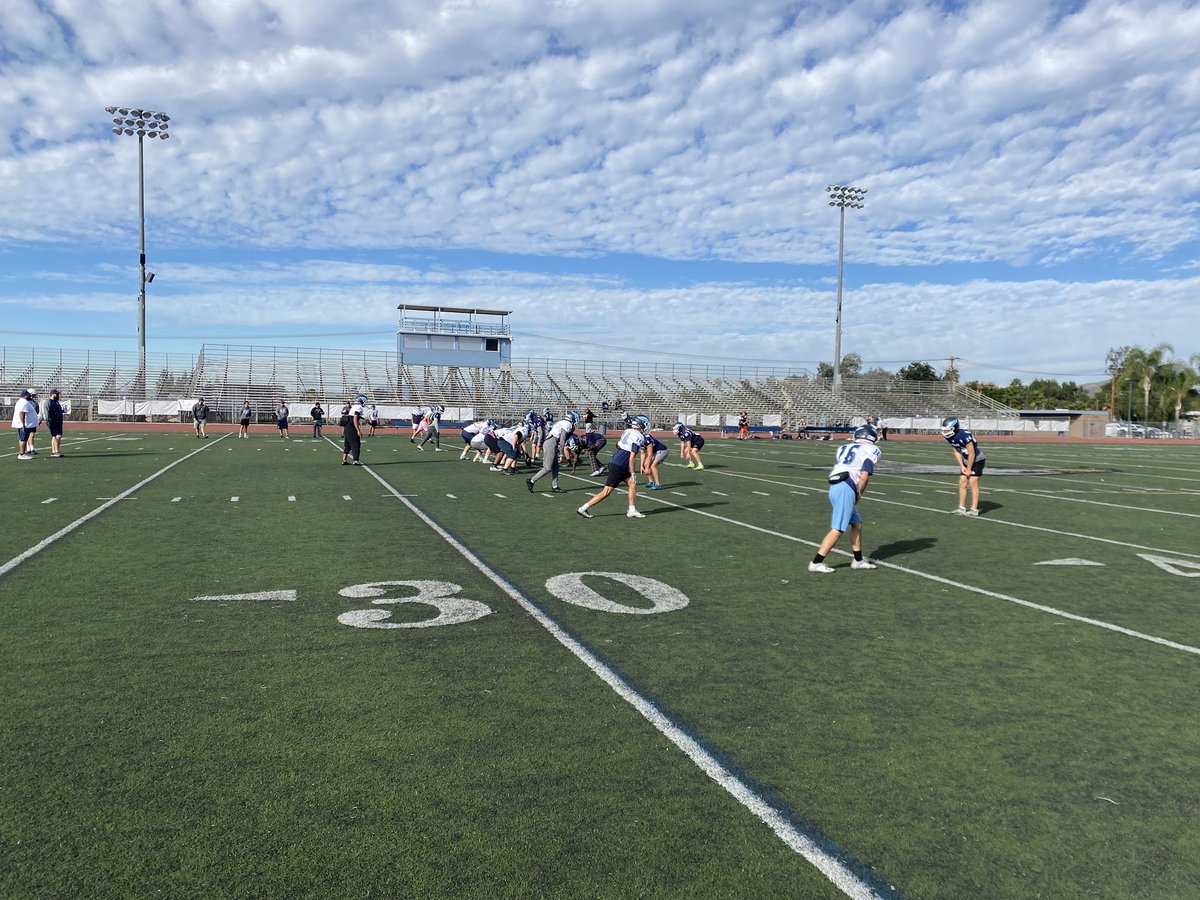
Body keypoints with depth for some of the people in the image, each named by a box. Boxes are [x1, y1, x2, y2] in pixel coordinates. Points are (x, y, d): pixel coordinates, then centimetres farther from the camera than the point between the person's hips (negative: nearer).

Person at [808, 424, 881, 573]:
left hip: (834, 487, 8)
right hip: (846, 488, -8)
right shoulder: (870, 451, 3)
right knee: (838, 529, -6)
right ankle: (816, 562, -7)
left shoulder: (845, 448, 23)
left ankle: (858, 560, 29)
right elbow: (864, 476, -8)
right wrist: (859, 495, 6)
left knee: (857, 523, 20)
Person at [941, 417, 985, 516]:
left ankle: (974, 509, -6)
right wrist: (962, 466, -2)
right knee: (962, 482, 5)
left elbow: (972, 454, -24)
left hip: (977, 460, -8)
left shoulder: (964, 435, -32)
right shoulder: (949, 437, -7)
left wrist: (969, 469, -15)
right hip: (966, 460, 8)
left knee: (973, 483, -10)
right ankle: (962, 508, 10)